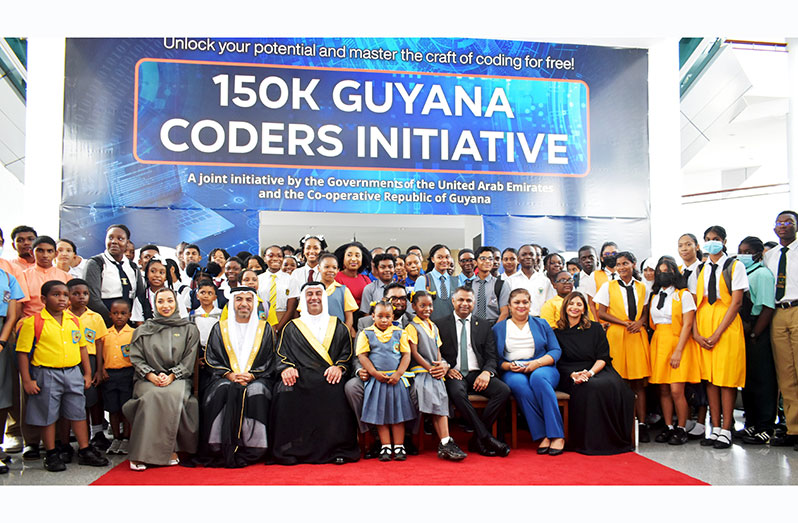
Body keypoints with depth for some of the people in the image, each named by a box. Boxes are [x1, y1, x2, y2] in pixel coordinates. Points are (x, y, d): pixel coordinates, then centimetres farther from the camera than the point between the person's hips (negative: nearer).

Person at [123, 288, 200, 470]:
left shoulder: (189, 329, 13)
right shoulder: (142, 331, 17)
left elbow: (188, 361, 5)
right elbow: (137, 359, 7)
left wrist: (170, 376, -11)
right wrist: (152, 376, -11)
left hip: (178, 379, -1)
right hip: (148, 380, 1)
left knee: (172, 395, -35)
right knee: (152, 395, -33)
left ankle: (170, 450, -24)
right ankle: (141, 454, -29)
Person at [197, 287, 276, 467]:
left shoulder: (264, 329, 13)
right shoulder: (220, 329, 15)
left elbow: (269, 361, 7)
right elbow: (211, 359, 8)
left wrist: (251, 375, -11)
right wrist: (230, 374, -10)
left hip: (257, 379, -1)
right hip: (225, 377, 1)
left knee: (256, 391, -34)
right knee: (222, 391, -33)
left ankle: (251, 451, -27)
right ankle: (220, 450, -27)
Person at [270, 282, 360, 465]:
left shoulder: (338, 326, 21)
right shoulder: (292, 328, 21)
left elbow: (347, 352, 12)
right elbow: (282, 354, 12)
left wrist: (339, 367, -8)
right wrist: (287, 367, -10)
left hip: (328, 377, 0)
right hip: (299, 377, 1)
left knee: (335, 394, -34)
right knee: (286, 393, -33)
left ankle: (338, 450, -21)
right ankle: (289, 451, -21)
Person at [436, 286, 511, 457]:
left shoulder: (484, 326, 16)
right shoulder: (441, 325, 11)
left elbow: (491, 356, 9)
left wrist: (487, 372, -12)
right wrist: (446, 368, -12)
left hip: (477, 374, 3)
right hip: (454, 374, -2)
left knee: (504, 390, -25)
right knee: (457, 392, -37)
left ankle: (477, 440, -18)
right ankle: (486, 437, -28)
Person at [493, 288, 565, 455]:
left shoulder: (541, 324, 17)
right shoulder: (498, 328, 16)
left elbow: (556, 350, 7)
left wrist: (537, 363, -11)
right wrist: (509, 366, -11)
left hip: (542, 368, 0)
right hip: (512, 372, 0)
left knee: (537, 378, -36)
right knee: (520, 384, -36)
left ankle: (557, 435, -36)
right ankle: (542, 436, -32)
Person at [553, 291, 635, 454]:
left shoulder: (595, 329, 15)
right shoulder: (558, 332, 12)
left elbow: (603, 357, 5)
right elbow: (558, 362, 5)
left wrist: (590, 372, -14)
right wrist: (573, 375, -15)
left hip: (597, 371, 2)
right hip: (570, 377, -2)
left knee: (611, 385, -33)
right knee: (592, 388, -35)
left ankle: (615, 440, -20)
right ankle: (591, 442, -27)